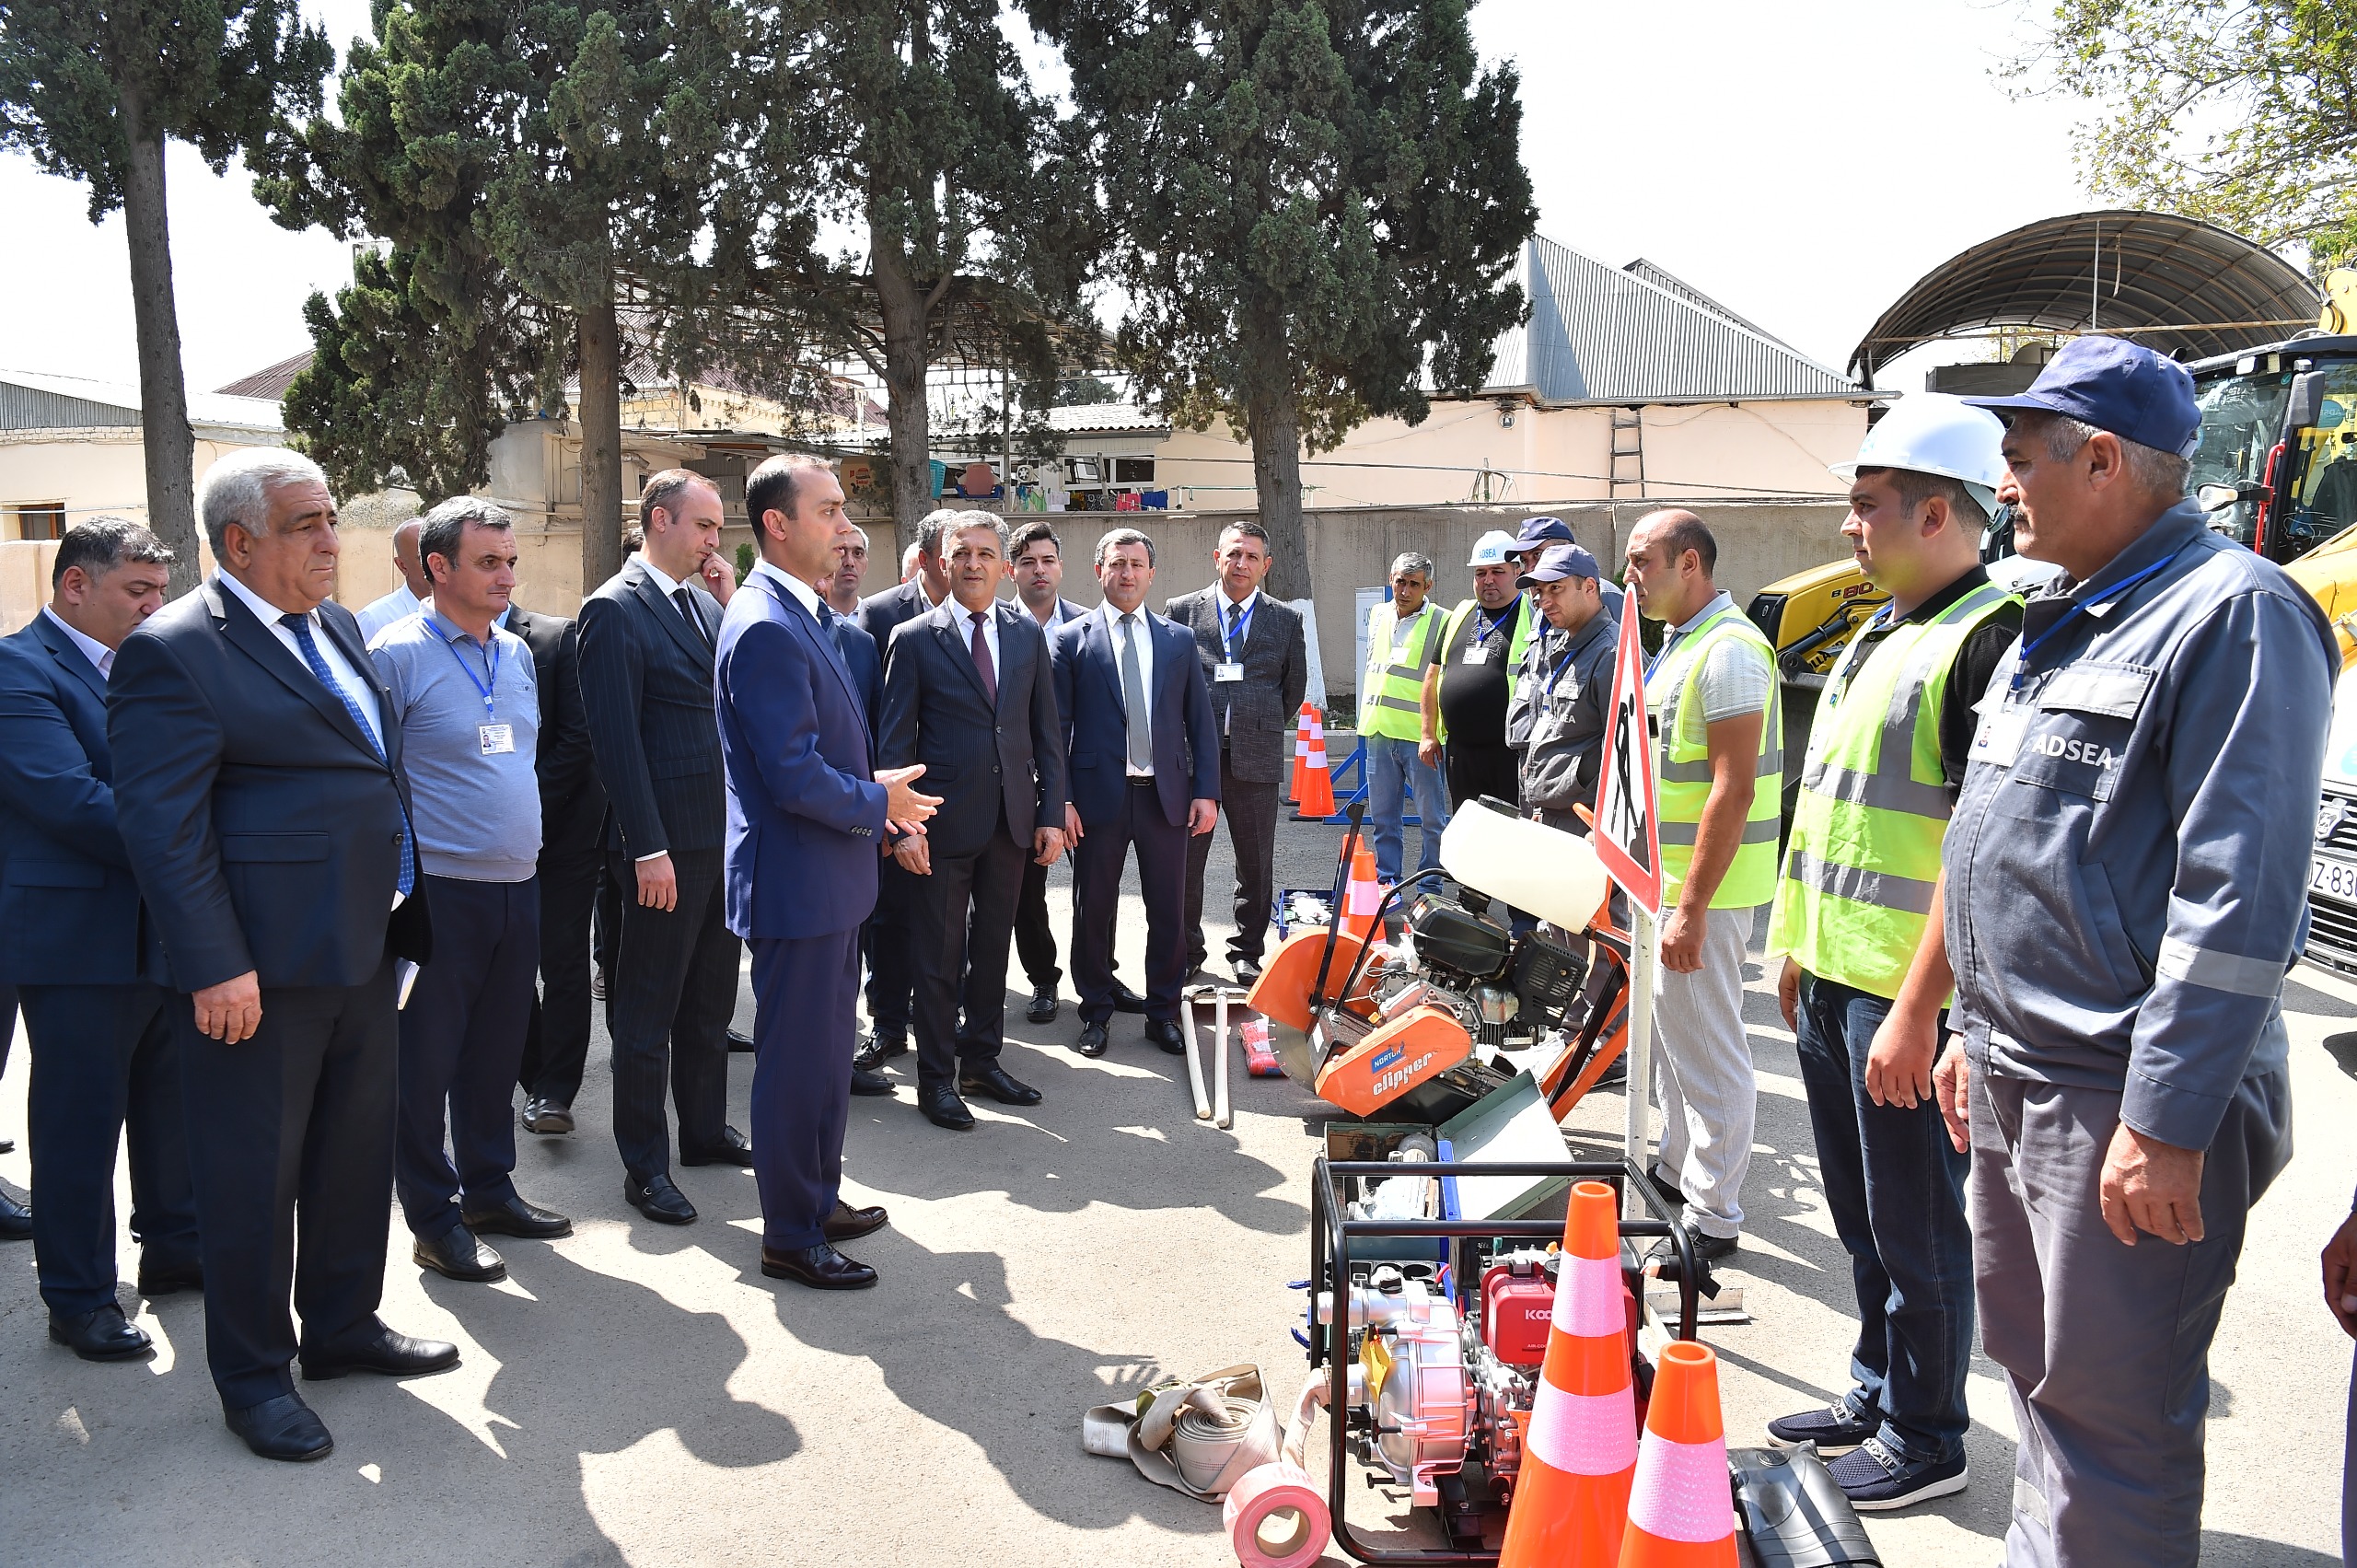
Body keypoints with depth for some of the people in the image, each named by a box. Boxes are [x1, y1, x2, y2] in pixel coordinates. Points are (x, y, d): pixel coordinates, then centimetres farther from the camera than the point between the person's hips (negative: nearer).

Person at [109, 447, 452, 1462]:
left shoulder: (336, 627, 12)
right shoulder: (174, 650, -14)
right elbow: (162, 825, -18)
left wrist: (404, 910, 17)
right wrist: (214, 968, -22)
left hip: (363, 947, 8)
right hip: (259, 965, -8)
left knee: (357, 1151, 18)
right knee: (253, 1171, 5)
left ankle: (343, 1326, 36)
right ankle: (252, 1376, 21)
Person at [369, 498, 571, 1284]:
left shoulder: (516, 652, 11)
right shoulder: (397, 654, -10)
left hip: (518, 885, 7)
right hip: (440, 889, -6)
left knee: (496, 1048, 16)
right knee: (425, 1057, 3)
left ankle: (489, 1188, 30)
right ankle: (434, 1218, 15)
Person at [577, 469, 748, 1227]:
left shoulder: (707, 602, 12)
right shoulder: (614, 610, -11)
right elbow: (617, 738, -16)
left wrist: (733, 602, -3)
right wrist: (648, 848, -19)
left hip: (726, 833, 8)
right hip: (668, 843, -8)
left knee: (710, 997, 19)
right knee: (648, 1009, 5)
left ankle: (706, 1128, 34)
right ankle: (644, 1165, 16)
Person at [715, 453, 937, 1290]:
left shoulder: (804, 616, 12)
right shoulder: (765, 627, -21)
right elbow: (794, 776, -25)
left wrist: (877, 806, 6)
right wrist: (877, 803, -10)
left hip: (830, 880, 10)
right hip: (797, 883, -10)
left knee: (829, 1049, 20)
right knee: (796, 1060, 2)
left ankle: (819, 1199, 36)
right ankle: (791, 1237, 17)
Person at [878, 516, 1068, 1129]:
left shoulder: (1027, 633, 6)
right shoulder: (914, 638, -4)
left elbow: (1047, 729, 8)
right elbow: (896, 742, -5)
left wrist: (1051, 814, 2)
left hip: (1012, 819, 4)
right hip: (946, 820, -3)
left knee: (993, 945, 14)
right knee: (940, 954, 4)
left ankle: (981, 1060, 29)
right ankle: (936, 1078, 16)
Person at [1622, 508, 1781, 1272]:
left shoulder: (1728, 651, -18)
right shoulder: (1677, 644, 14)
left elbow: (1733, 790, -23)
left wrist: (1691, 908, -25)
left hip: (1701, 888, -10)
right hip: (1662, 877, 10)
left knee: (1709, 1053, -2)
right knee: (1672, 1037, 21)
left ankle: (1713, 1221, 8)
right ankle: (1677, 1173, 36)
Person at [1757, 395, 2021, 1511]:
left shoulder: (1990, 640, -16)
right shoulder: (1875, 637, 14)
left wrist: (1917, 1009, -23)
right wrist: (1800, 947, 20)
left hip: (1905, 995, -9)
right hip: (1832, 978, 9)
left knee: (1917, 1224, 6)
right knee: (1862, 1214, 20)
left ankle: (1925, 1438, 22)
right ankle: (1875, 1391, 36)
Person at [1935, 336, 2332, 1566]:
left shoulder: (2233, 612, -15)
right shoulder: (2059, 625, 15)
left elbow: (2240, 900, -21)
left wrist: (2167, 1122, -23)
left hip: (2127, 1105, -9)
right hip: (2016, 1085, 9)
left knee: (2111, 1412, 2)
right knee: (2033, 1360, 21)